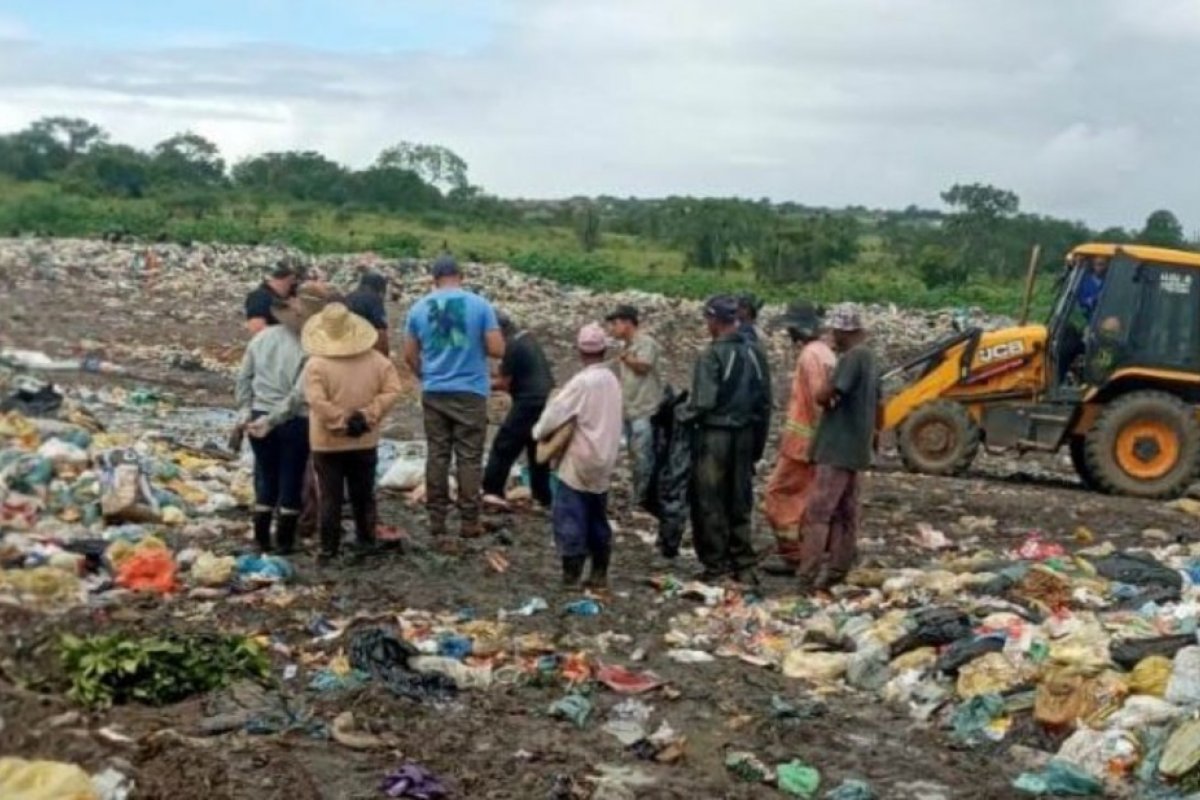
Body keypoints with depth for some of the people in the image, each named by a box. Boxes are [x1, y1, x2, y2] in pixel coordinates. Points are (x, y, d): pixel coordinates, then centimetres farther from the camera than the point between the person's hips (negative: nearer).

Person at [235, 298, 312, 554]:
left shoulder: (261, 337, -2)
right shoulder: (307, 348, -18)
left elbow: (243, 377, 3)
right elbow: (299, 393, -20)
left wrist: (246, 411, 6)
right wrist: (273, 420, -15)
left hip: (259, 416, 4)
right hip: (294, 422, -4)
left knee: (265, 476, 17)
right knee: (291, 480, 9)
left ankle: (261, 539, 22)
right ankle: (284, 541, 16)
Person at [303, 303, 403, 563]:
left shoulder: (316, 364, -14)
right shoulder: (376, 360, -2)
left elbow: (317, 401, -23)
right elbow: (392, 391, -7)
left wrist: (342, 421, -14)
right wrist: (368, 415, -10)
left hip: (328, 444, -3)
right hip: (365, 442, 3)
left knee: (330, 499, 4)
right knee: (363, 495, 15)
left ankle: (329, 551, 7)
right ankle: (366, 544, 22)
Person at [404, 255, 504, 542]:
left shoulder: (420, 308, 2)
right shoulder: (479, 305, -7)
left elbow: (410, 355, 6)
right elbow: (497, 349, -9)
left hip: (434, 393, 3)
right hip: (470, 392, -3)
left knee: (437, 455, 9)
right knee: (469, 457, 4)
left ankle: (436, 519, 13)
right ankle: (469, 521, 7)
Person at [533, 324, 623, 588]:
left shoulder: (583, 381, -17)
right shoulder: (611, 380, 6)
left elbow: (556, 411, -17)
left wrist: (539, 432, 1)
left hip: (580, 461, -7)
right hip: (604, 460, 8)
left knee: (569, 517, -2)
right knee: (598, 518, 14)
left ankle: (572, 573, -4)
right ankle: (599, 573, 17)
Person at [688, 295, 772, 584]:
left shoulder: (712, 355, -15)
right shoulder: (754, 354, 4)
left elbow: (704, 403, -19)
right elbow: (765, 403, 7)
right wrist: (759, 443, 15)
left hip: (715, 435, -6)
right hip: (745, 435, 6)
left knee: (710, 504, 5)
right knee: (740, 503, 14)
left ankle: (716, 565, 7)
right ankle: (743, 564, 17)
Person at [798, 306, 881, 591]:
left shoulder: (852, 357, -17)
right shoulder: (869, 357, 14)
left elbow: (825, 396, -23)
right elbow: (878, 405, 24)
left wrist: (822, 392, 0)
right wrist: (875, 434, 38)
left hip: (837, 448, -10)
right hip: (855, 447, 10)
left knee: (818, 512, -11)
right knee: (845, 512, 12)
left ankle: (809, 576, -13)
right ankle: (837, 570, 18)